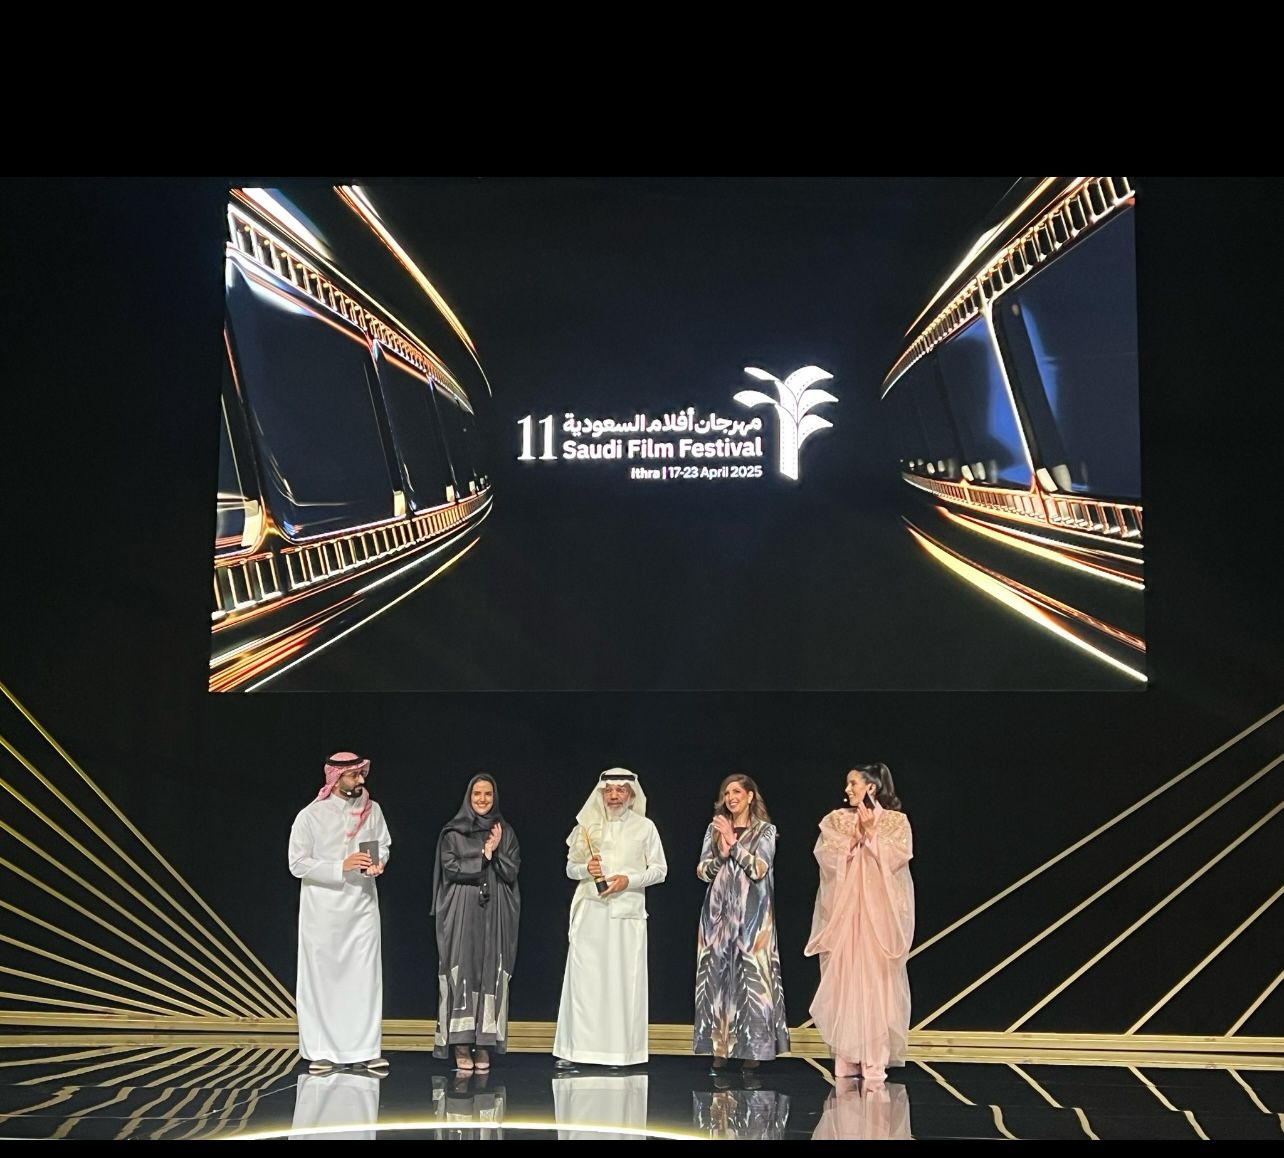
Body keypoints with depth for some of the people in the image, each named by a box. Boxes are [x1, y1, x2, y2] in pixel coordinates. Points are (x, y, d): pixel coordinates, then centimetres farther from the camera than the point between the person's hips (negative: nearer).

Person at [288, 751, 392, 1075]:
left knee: (366, 977, 2)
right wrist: (342, 866, -21)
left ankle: (366, 1049, 9)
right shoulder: (310, 816, -9)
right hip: (323, 910, -3)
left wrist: (379, 861, -8)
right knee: (321, 979, 3)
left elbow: (384, 844, 16)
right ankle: (321, 1051, 12)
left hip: (362, 906, 3)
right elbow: (298, 864, -11)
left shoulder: (371, 810, 2)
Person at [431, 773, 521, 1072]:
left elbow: (511, 871, 3)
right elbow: (452, 869, -6)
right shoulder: (452, 832, 5)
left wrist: (496, 851, -11)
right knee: (462, 970, -6)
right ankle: (461, 1043, -3)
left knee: (491, 971, -2)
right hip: (462, 911, -2)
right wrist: (484, 855, -7)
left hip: (495, 912, 2)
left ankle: (484, 1042, 1)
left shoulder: (505, 832, 11)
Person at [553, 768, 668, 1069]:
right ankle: (573, 1050, 0)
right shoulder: (588, 826, 11)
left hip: (628, 911, -1)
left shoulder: (645, 827, 6)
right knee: (583, 977, -3)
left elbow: (659, 870, 6)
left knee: (624, 980, -4)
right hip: (591, 909, 1)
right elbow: (570, 868, 14)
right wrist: (586, 869, -8)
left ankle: (620, 1051, 1)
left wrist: (629, 880, -9)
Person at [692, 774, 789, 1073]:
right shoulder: (715, 829, 12)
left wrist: (733, 841, -10)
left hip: (752, 915, -3)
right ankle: (719, 1048, 5)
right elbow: (702, 871, 6)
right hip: (718, 913, 3)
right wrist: (722, 853, -12)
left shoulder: (765, 830, 3)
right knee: (718, 977, 1)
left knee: (751, 978, -5)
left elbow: (759, 869, -10)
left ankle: (751, 1049, 0)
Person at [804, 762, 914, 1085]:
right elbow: (825, 856, -3)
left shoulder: (895, 821, 4)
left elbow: (896, 858, -9)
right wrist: (854, 835, -10)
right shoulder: (836, 820, 10)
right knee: (843, 981, -1)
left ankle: (874, 1060, -5)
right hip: (843, 911, 2)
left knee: (876, 982, -6)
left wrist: (871, 832, -11)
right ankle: (846, 1059, 4)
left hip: (879, 914, -2)